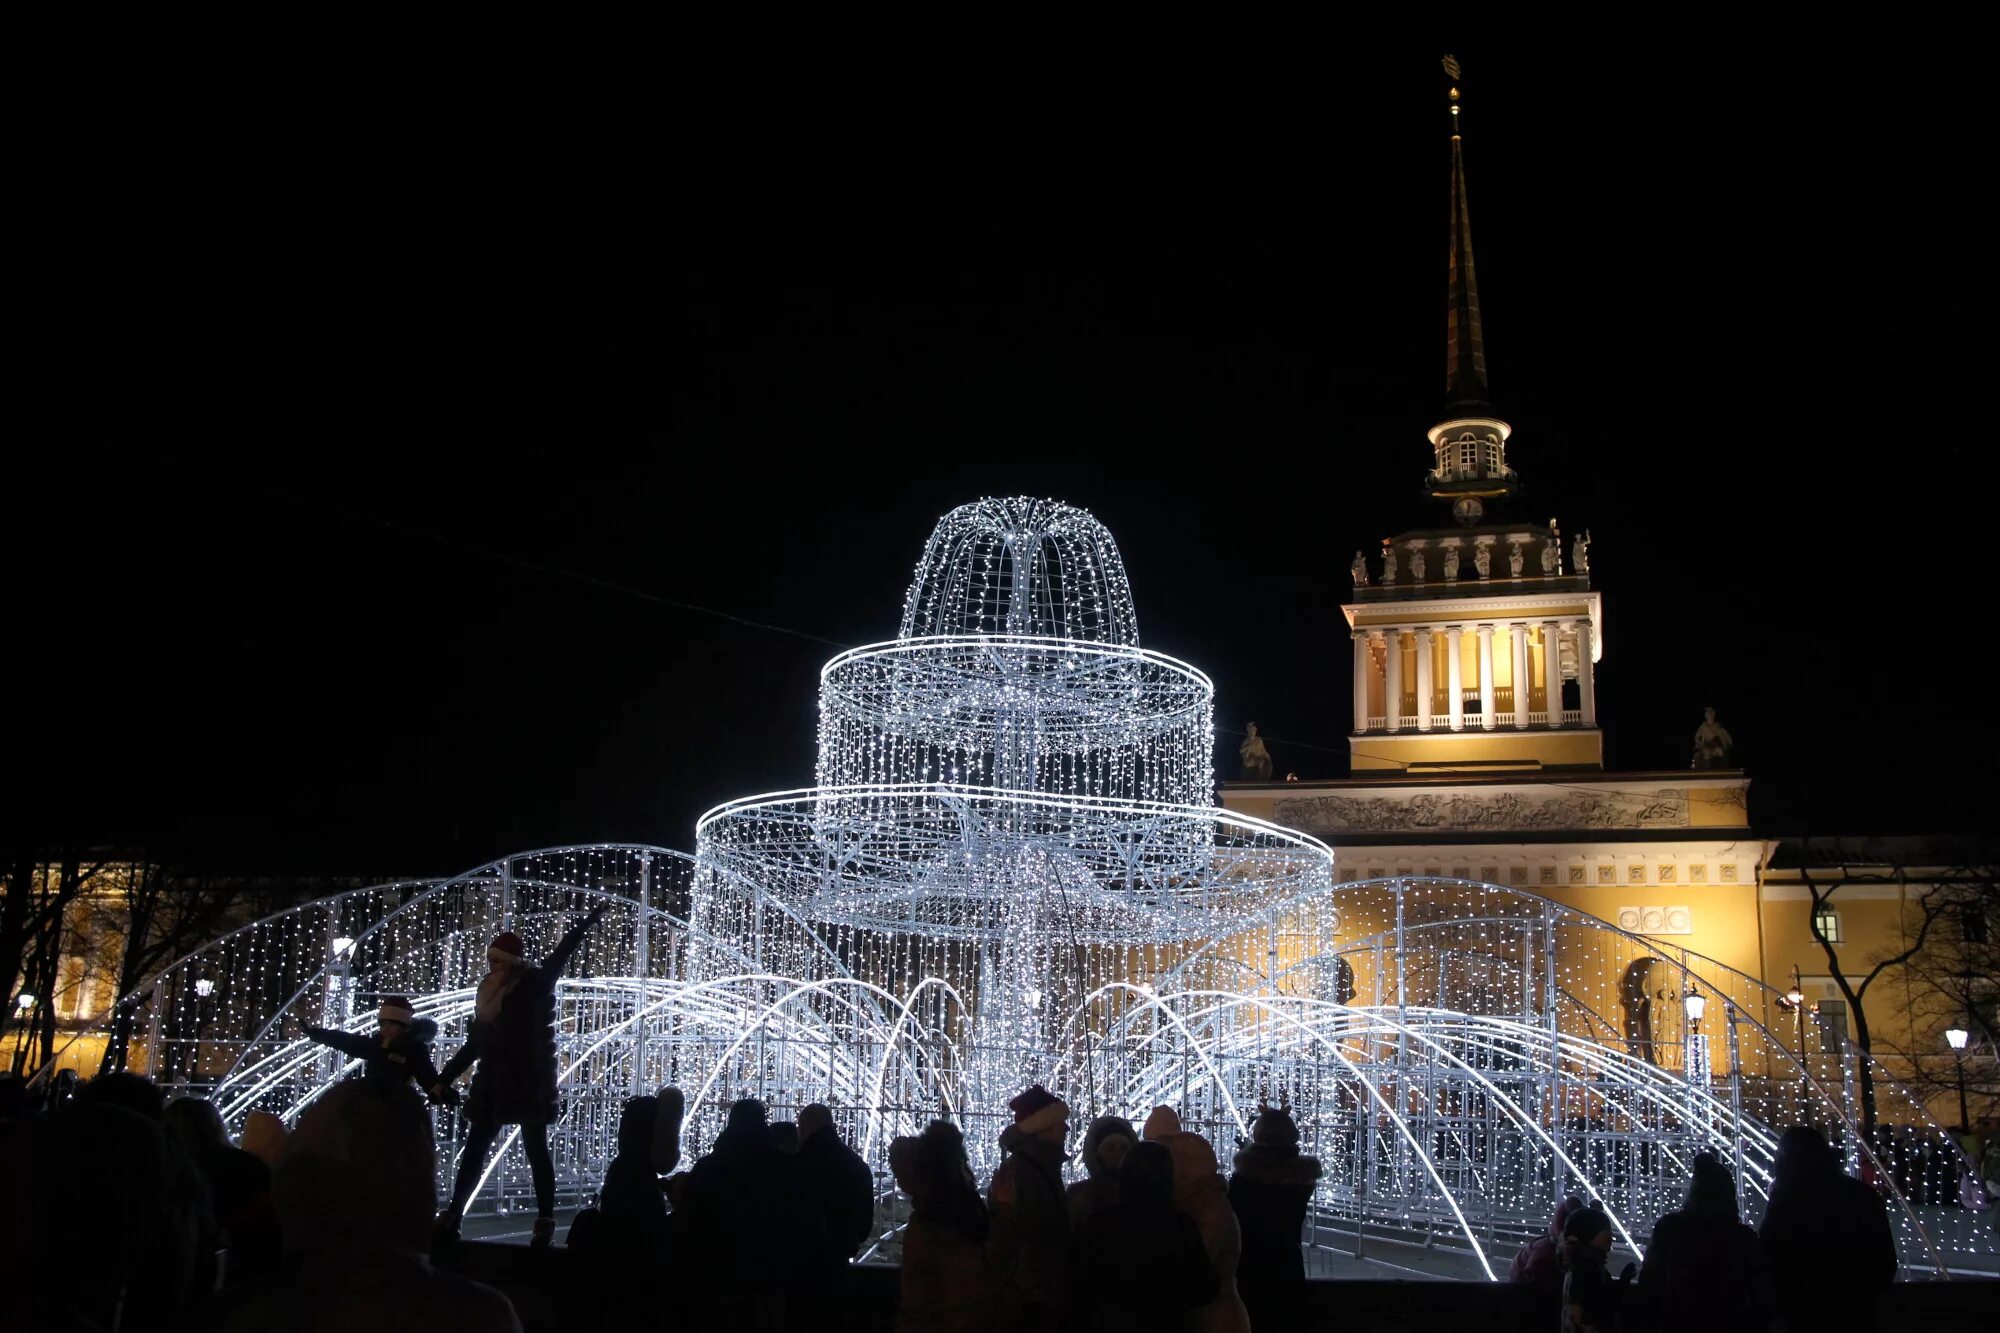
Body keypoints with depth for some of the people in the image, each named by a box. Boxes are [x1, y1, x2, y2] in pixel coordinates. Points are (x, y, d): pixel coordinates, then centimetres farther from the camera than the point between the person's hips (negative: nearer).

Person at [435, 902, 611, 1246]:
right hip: (493, 1085, 6)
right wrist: (444, 1078, 13)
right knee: (473, 1149, 6)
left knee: (535, 1148, -3)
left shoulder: (535, 985, -8)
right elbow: (475, 1043, 13)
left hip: (529, 1083, -6)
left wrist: (591, 918, -24)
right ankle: (452, 1217, 10)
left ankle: (546, 1223, 0)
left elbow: (561, 953, -16)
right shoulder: (489, 991, 8)